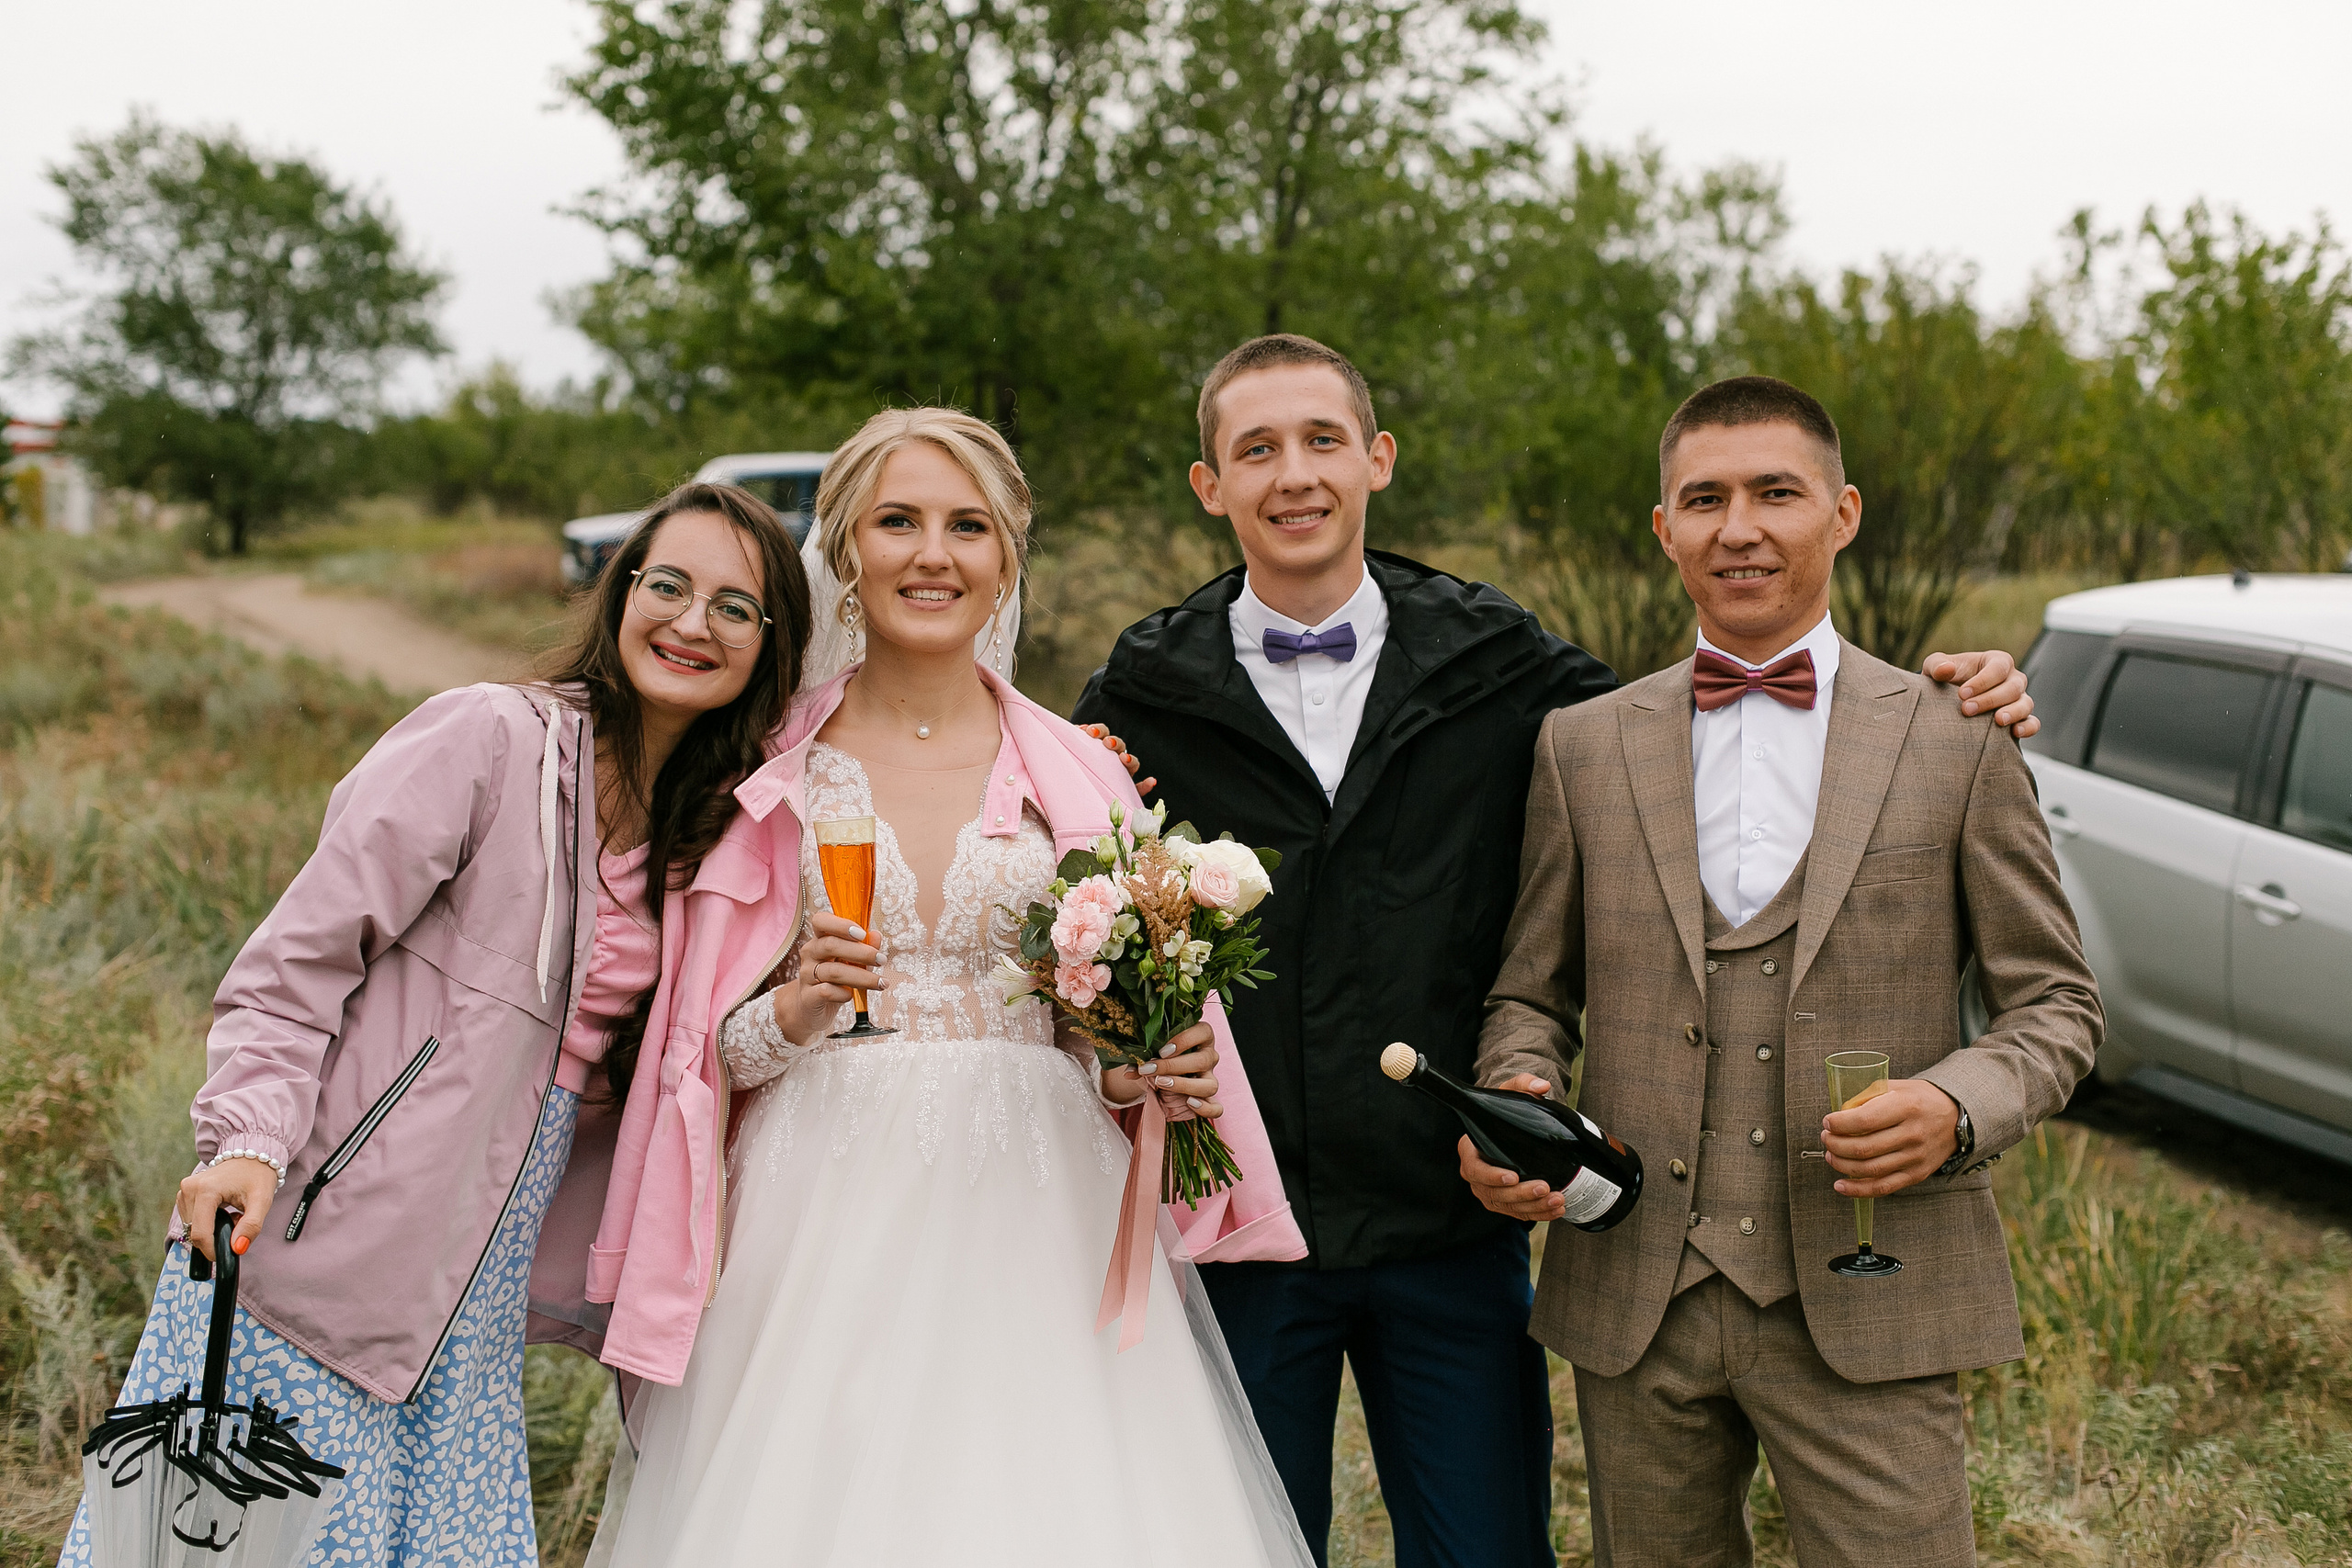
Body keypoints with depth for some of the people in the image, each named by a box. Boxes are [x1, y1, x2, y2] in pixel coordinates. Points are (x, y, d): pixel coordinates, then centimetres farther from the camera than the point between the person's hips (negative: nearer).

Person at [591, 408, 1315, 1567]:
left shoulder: (1081, 777, 7)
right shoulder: (763, 777, 4)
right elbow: (701, 1051, 6)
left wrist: (1136, 1077, -8)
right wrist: (793, 1012, -14)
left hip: (1033, 1221, 1)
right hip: (821, 1237, -1)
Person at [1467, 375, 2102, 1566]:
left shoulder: (1958, 743, 2)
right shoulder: (1581, 747, 8)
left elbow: (2053, 1004, 5)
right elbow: (1532, 993, 13)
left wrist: (1957, 1108, -15)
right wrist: (1512, 1098, -9)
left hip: (1864, 1306, -2)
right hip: (1634, 1303, 2)